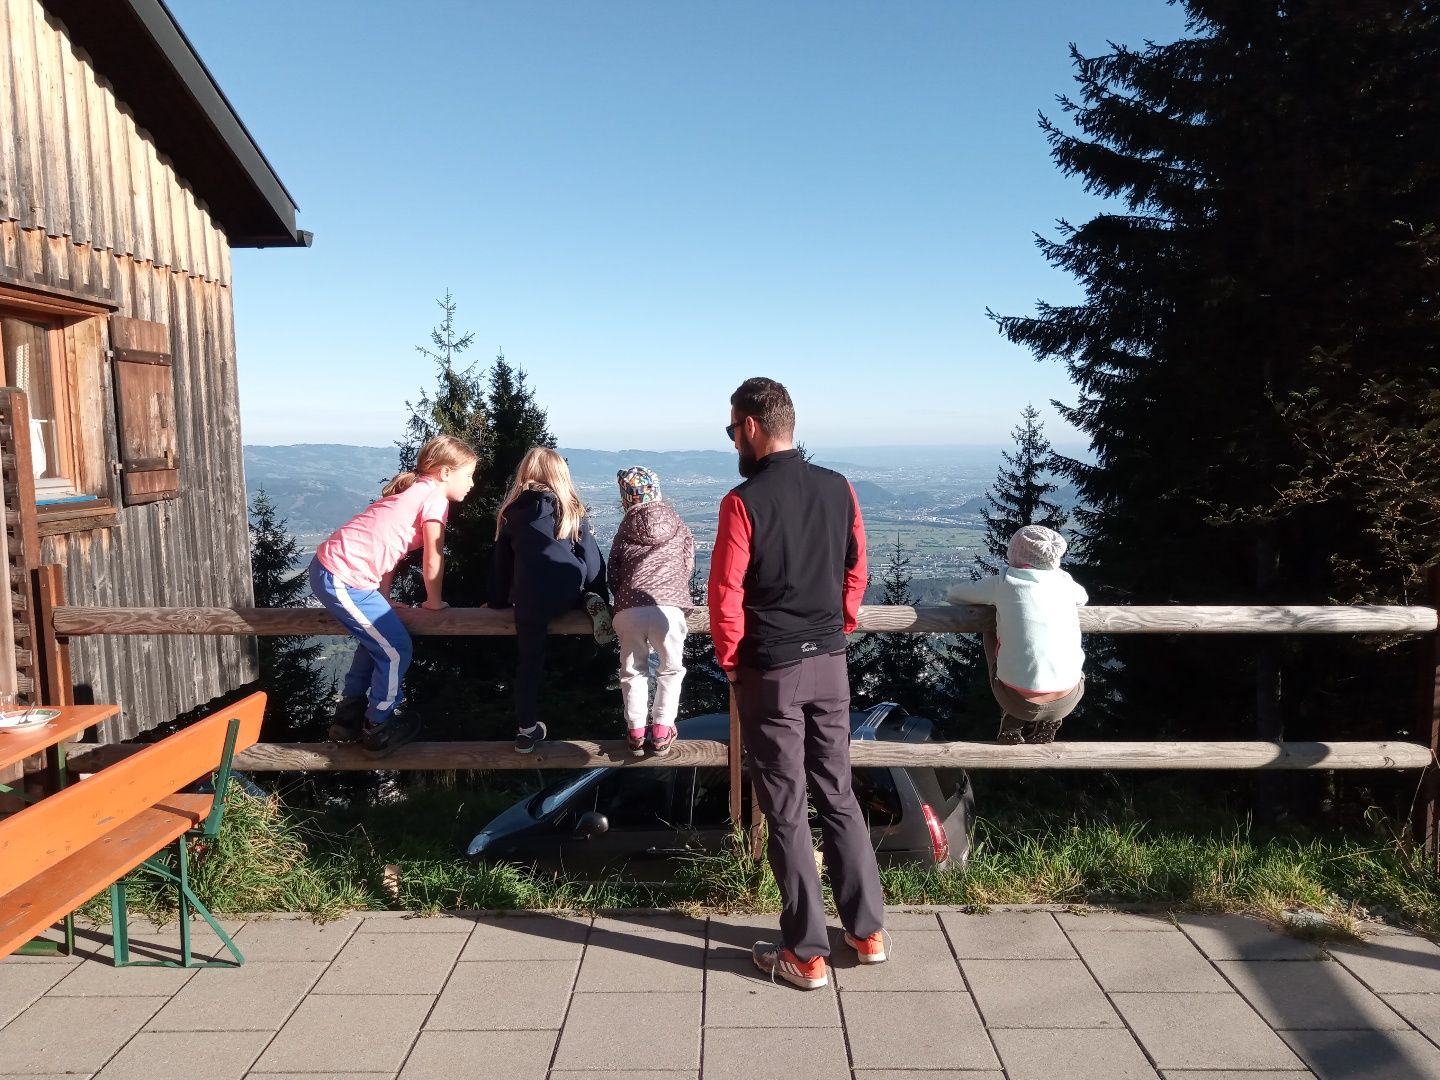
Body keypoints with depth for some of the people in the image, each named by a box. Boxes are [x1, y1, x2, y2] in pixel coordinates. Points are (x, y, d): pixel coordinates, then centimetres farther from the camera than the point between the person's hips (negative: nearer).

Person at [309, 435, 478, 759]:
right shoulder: (435, 496, -10)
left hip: (329, 567, 10)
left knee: (377, 639, 24)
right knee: (396, 650, 4)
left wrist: (383, 601, 17)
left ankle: (348, 715, 35)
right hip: (344, 580, -9)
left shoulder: (413, 490, 18)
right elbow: (432, 561, -8)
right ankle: (379, 729, 18)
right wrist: (434, 602, 8)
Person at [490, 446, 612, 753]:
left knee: (529, 663, 11)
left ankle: (527, 730, 13)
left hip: (530, 597, 0)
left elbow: (502, 561, 17)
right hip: (570, 593, 0)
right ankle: (591, 605, 2)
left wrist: (498, 602, 25)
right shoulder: (571, 510, 11)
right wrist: (600, 597, 15)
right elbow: (590, 555, 8)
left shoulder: (512, 512, 13)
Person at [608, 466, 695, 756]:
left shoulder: (625, 531, 17)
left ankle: (635, 731, 22)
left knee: (633, 670, 20)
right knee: (671, 669, 19)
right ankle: (661, 730, 17)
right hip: (669, 607, -1)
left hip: (629, 610, 1)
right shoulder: (680, 528, 18)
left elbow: (613, 575, 20)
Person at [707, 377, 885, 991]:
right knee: (837, 795, 17)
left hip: (771, 670, -5)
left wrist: (729, 660, 0)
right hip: (829, 663, 5)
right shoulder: (838, 489, 0)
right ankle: (868, 931, 26)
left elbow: (725, 593, -15)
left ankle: (806, 954, 16)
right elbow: (856, 571, 7)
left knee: (786, 810, 5)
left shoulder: (744, 501, -16)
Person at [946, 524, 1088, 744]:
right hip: (1066, 703, 2)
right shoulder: (1065, 581, 5)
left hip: (1017, 700, -2)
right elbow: (1083, 599, 29)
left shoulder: (1003, 582, -3)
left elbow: (955, 595, 11)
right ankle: (1044, 726, 25)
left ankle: (1012, 724, 24)